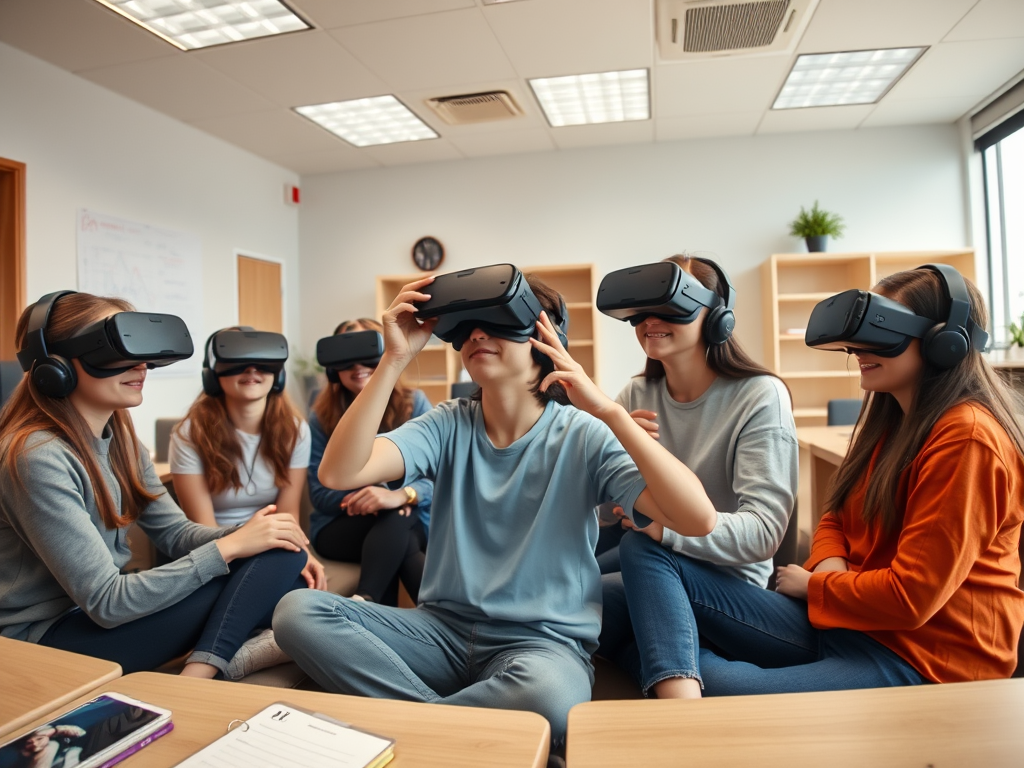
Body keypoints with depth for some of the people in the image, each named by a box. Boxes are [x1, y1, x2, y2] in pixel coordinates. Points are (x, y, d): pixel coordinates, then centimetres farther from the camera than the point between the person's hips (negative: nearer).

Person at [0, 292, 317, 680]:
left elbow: (175, 531, 5)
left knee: (281, 558, -10)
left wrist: (247, 534, -14)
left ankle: (198, 672, -17)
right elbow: (106, 603, -24)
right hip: (47, 636, -8)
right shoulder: (38, 456, -23)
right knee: (267, 572, -21)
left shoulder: (119, 435, 2)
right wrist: (229, 546, -23)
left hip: (102, 611, 8)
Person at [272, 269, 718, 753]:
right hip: (444, 627, 3)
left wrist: (608, 410, -26)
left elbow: (698, 519, -19)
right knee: (298, 612, -15)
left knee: (546, 694, -37)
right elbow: (338, 473, -13)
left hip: (544, 640, -2)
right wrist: (394, 359, -18)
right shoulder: (449, 426, 1)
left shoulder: (583, 435, -7)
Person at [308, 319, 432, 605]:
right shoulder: (322, 417, -2)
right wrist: (364, 499, -26)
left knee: (394, 514, -36)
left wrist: (402, 495, -36)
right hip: (341, 527, 0)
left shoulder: (414, 403, -5)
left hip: (410, 523, 1)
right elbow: (320, 494, -5)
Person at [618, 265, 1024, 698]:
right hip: (843, 620, 9)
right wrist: (831, 566, -6)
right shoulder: (888, 419, 12)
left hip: (925, 658, -8)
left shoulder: (968, 436, -16)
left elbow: (910, 596, -19)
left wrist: (814, 585, -4)